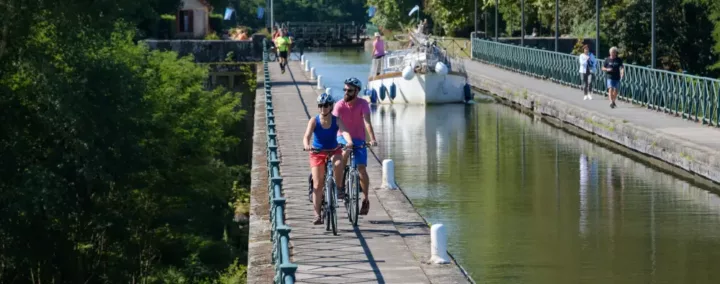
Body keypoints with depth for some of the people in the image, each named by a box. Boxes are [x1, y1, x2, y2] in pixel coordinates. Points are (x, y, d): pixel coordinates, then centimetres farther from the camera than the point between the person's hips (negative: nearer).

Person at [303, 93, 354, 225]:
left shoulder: (336, 120, -11)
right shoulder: (314, 121, -13)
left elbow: (344, 131, -29)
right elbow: (307, 136, -26)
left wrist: (349, 141, -50)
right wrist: (306, 145, -48)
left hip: (334, 151, 0)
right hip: (317, 153, 0)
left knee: (338, 165, -35)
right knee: (318, 184, -6)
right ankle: (317, 215, 0)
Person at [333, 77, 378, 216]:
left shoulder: (363, 104, -13)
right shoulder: (339, 105, -13)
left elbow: (367, 121, -25)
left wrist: (372, 139, -39)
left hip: (359, 139, 0)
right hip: (343, 138, 0)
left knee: (361, 168, -11)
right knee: (345, 151, -34)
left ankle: (366, 199, 5)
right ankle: (340, 185, -23)